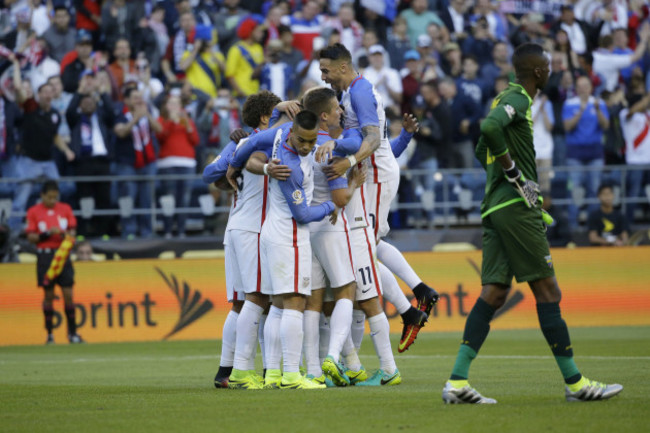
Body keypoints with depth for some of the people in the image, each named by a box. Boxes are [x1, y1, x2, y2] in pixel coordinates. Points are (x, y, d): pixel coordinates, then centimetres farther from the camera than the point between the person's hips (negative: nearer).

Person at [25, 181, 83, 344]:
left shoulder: (65, 209, 8)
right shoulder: (34, 212, 1)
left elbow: (72, 230, 14)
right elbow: (31, 237, -2)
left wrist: (68, 235, -9)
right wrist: (47, 234, -16)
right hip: (45, 256, -2)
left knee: (68, 294, -3)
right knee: (48, 295, 2)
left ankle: (72, 332, 5)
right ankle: (49, 334, 10)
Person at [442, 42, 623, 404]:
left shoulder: (508, 99, 21)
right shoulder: (517, 99, -9)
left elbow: (482, 151, 30)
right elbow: (490, 128, -28)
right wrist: (515, 174, -19)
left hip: (495, 208, 10)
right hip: (516, 207, -10)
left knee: (494, 292, 4)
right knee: (547, 291, -5)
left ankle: (458, 381, -5)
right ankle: (575, 382, -1)